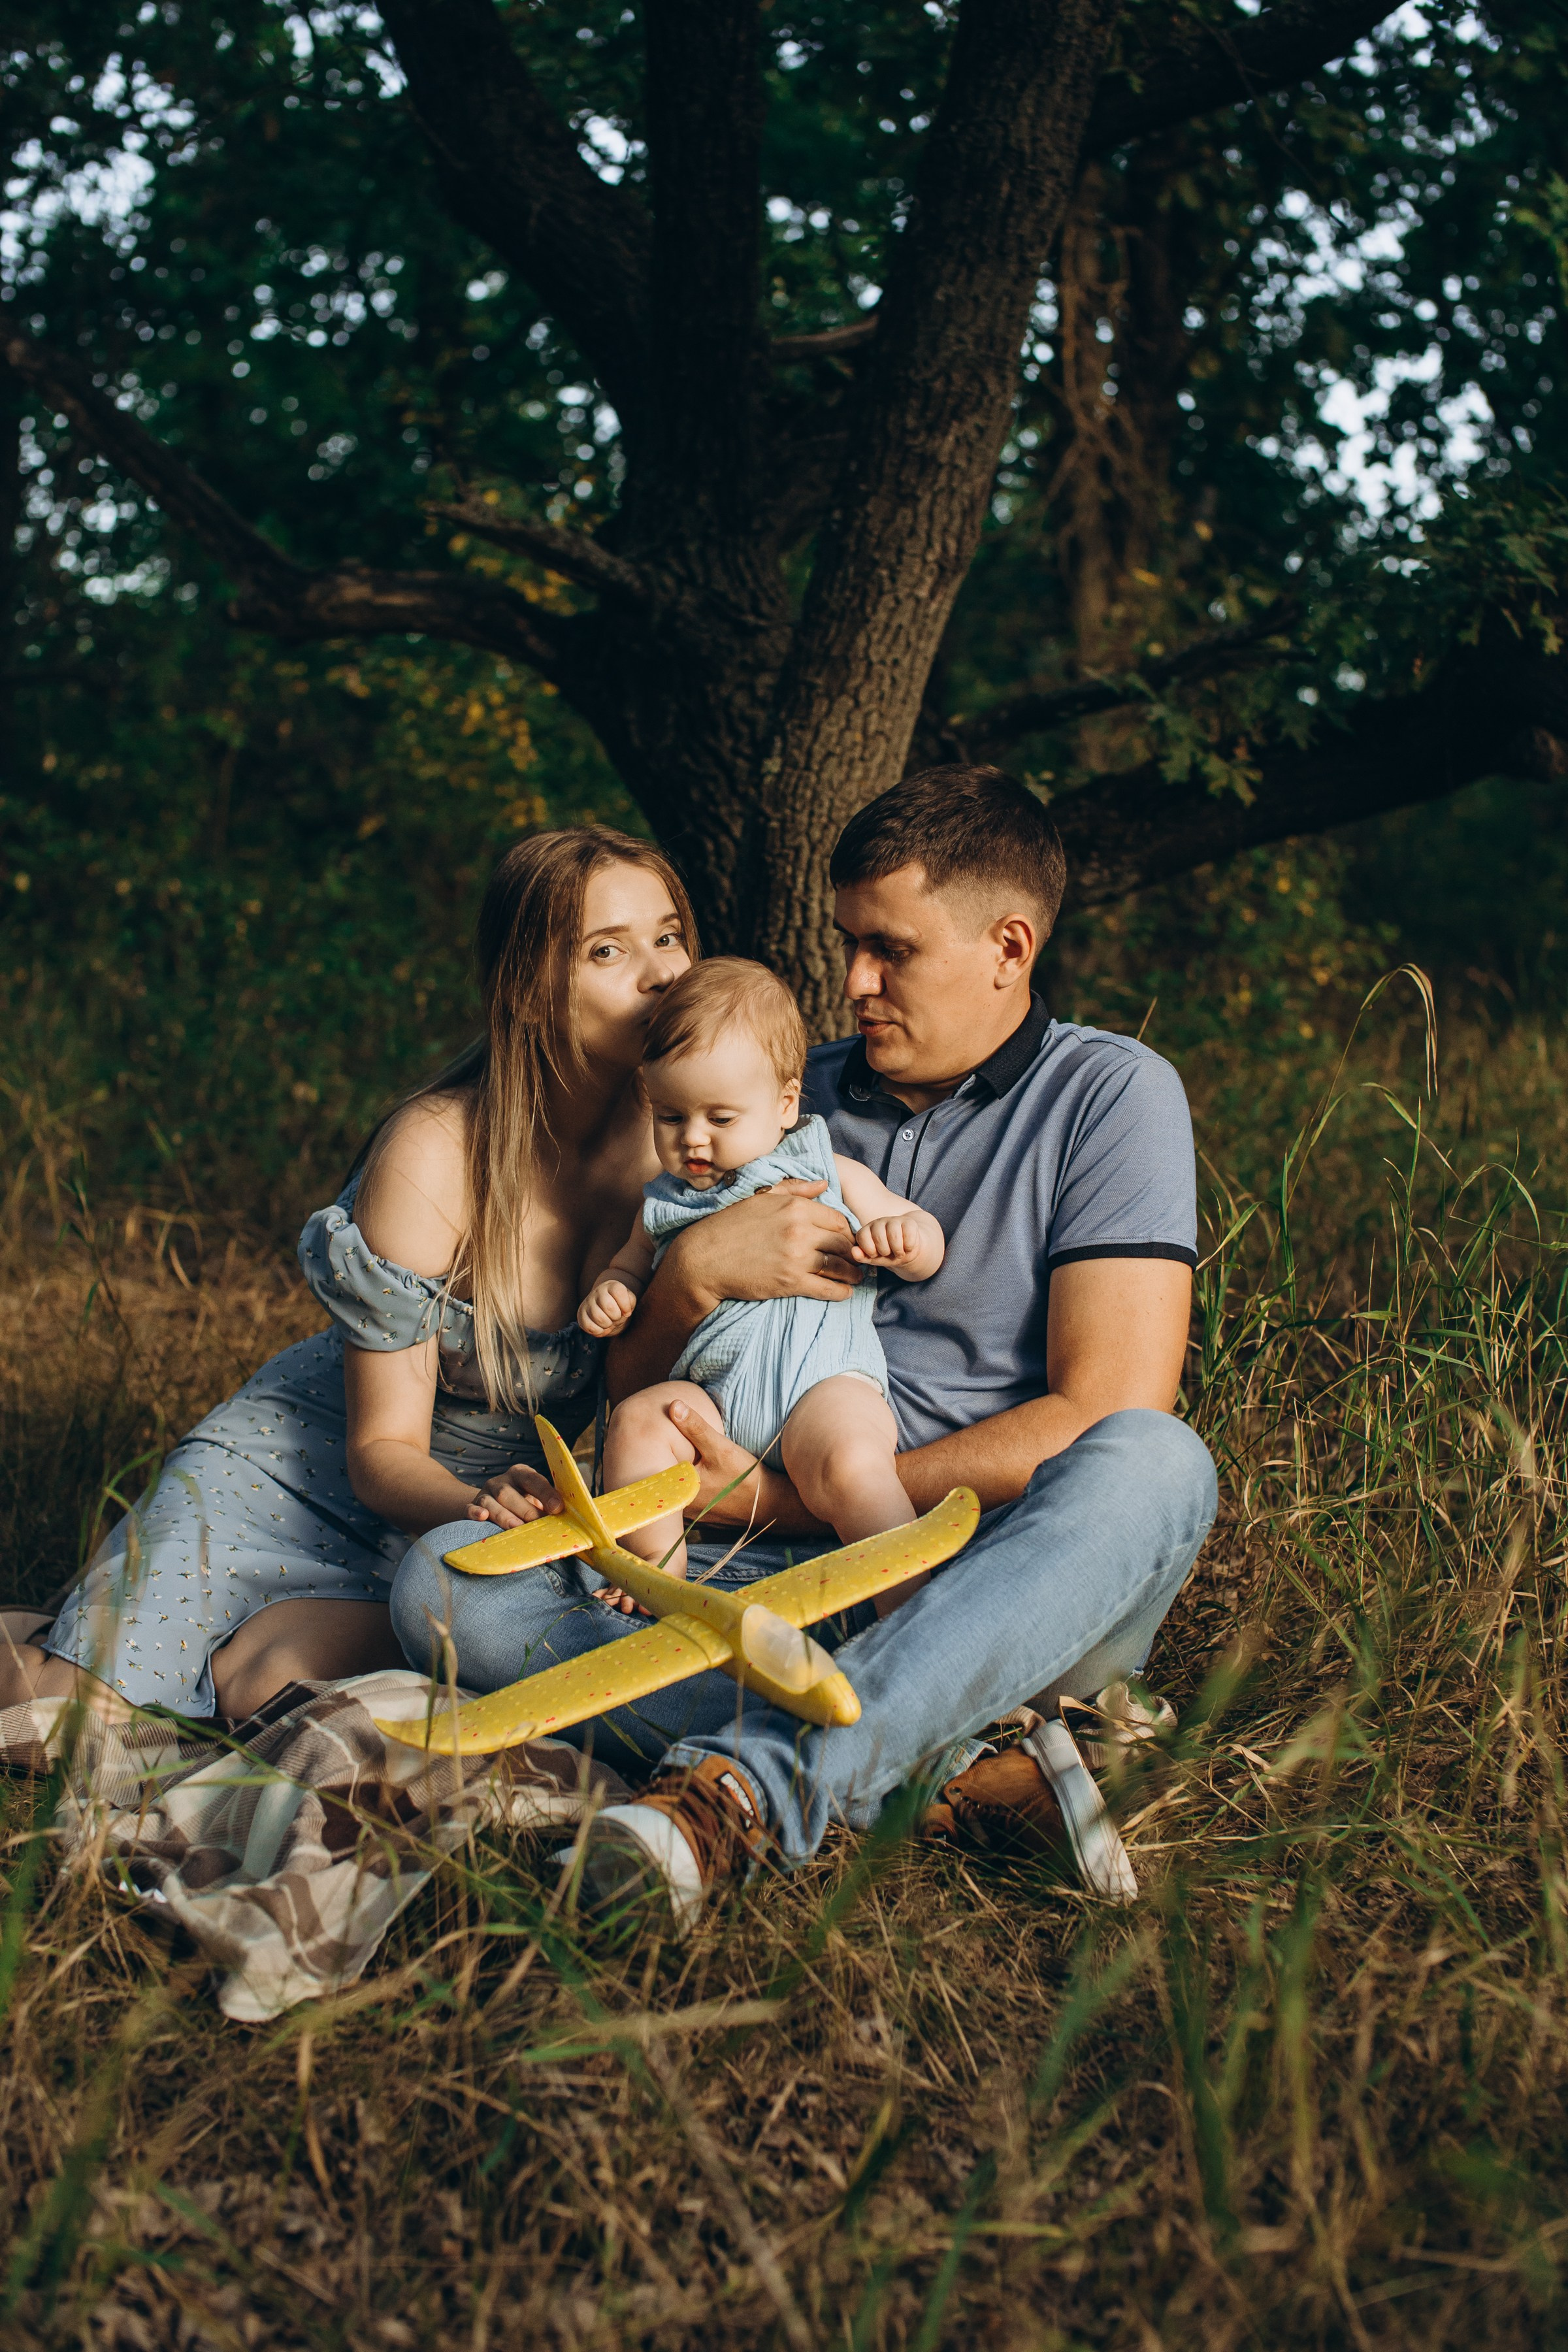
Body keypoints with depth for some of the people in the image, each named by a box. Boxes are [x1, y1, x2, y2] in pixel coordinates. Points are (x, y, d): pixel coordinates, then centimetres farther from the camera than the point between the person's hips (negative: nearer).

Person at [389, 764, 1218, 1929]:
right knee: (449, 1580, -18)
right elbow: (634, 1388, 15)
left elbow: (1104, 1416, -12)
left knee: (1157, 1466, -36)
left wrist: (775, 1499, -12)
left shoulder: (1112, 1096, 0)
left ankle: (746, 1785, -44)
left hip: (1006, 1590, -4)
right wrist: (695, 1268, -10)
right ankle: (937, 1763, -31)